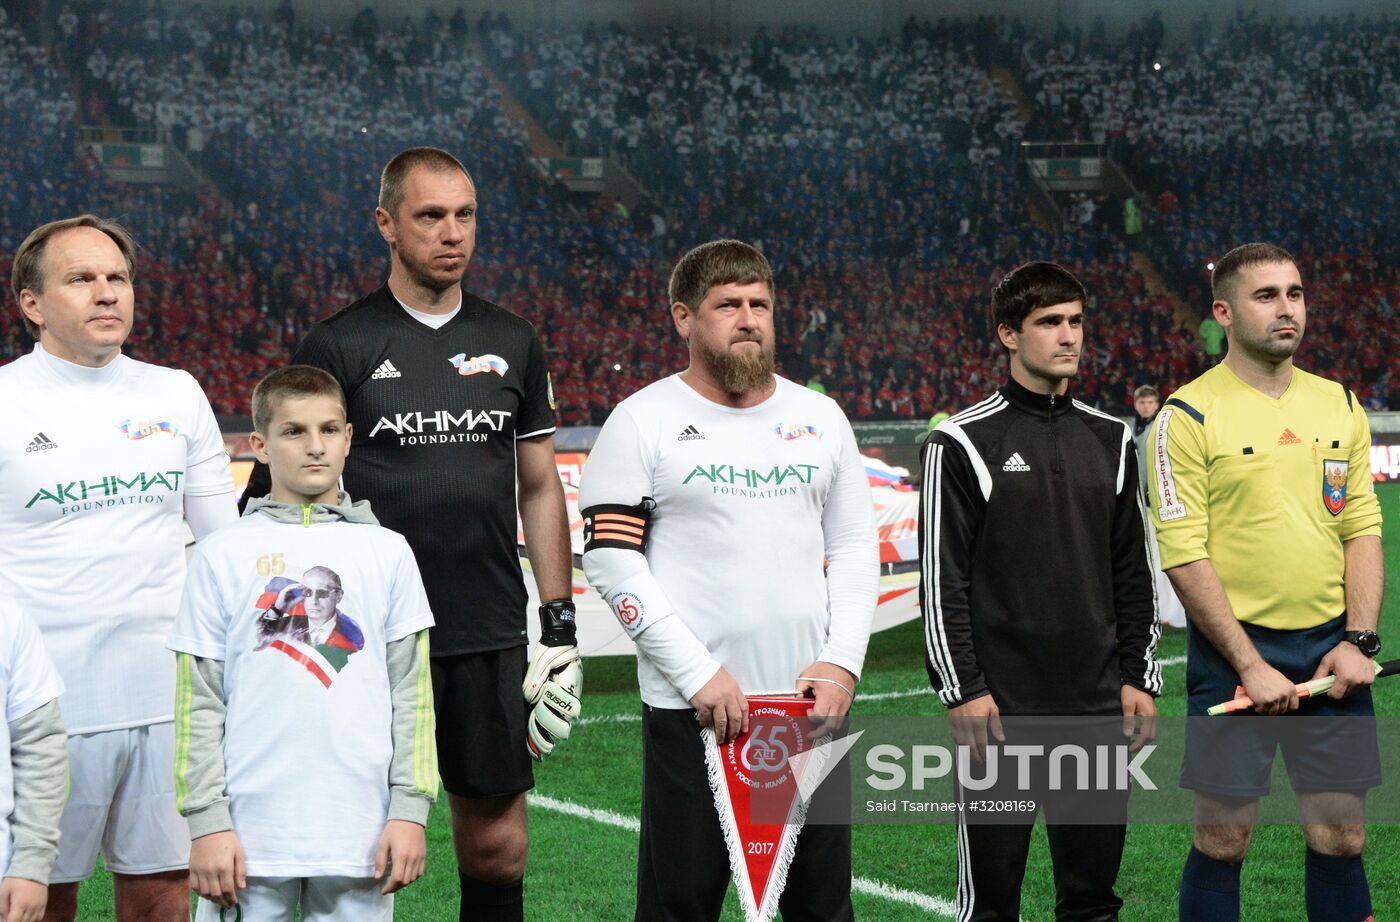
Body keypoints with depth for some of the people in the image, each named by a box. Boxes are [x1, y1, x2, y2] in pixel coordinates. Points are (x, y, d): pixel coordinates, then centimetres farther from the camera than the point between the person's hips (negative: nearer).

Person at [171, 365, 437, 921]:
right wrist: (206, 823, -4)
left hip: (362, 835, 1)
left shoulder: (388, 553, 8)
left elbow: (412, 693, 8)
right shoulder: (223, 557, 3)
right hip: (250, 839, -1)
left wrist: (410, 810, 0)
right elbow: (197, 704, 2)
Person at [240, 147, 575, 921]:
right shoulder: (338, 346, -2)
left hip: (491, 640, 3)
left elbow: (539, 487, 14)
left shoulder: (512, 343, 10)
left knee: (496, 848, 6)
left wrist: (561, 625, 8)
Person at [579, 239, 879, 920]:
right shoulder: (643, 422, -1)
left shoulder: (822, 418, 12)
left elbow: (854, 547, 14)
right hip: (688, 706, -4)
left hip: (811, 700, 4)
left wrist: (841, 663, -1)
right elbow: (610, 558, -7)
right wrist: (697, 672, -13)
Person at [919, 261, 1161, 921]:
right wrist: (962, 690, -12)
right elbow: (941, 581, -6)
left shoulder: (1110, 440, 12)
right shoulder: (963, 442, -4)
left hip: (1097, 705, 5)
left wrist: (1139, 677, 9)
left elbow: (1132, 574, 15)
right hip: (1000, 706, -4)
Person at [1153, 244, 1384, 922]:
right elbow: (1183, 555, -11)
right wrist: (1248, 663, -14)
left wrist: (1359, 640, -3)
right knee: (1223, 838, 1)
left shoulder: (1340, 406, 9)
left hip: (1333, 647, 4)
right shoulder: (1189, 415, -7)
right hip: (1234, 649, -4)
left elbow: (1363, 530, 10)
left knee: (1340, 838, 7)